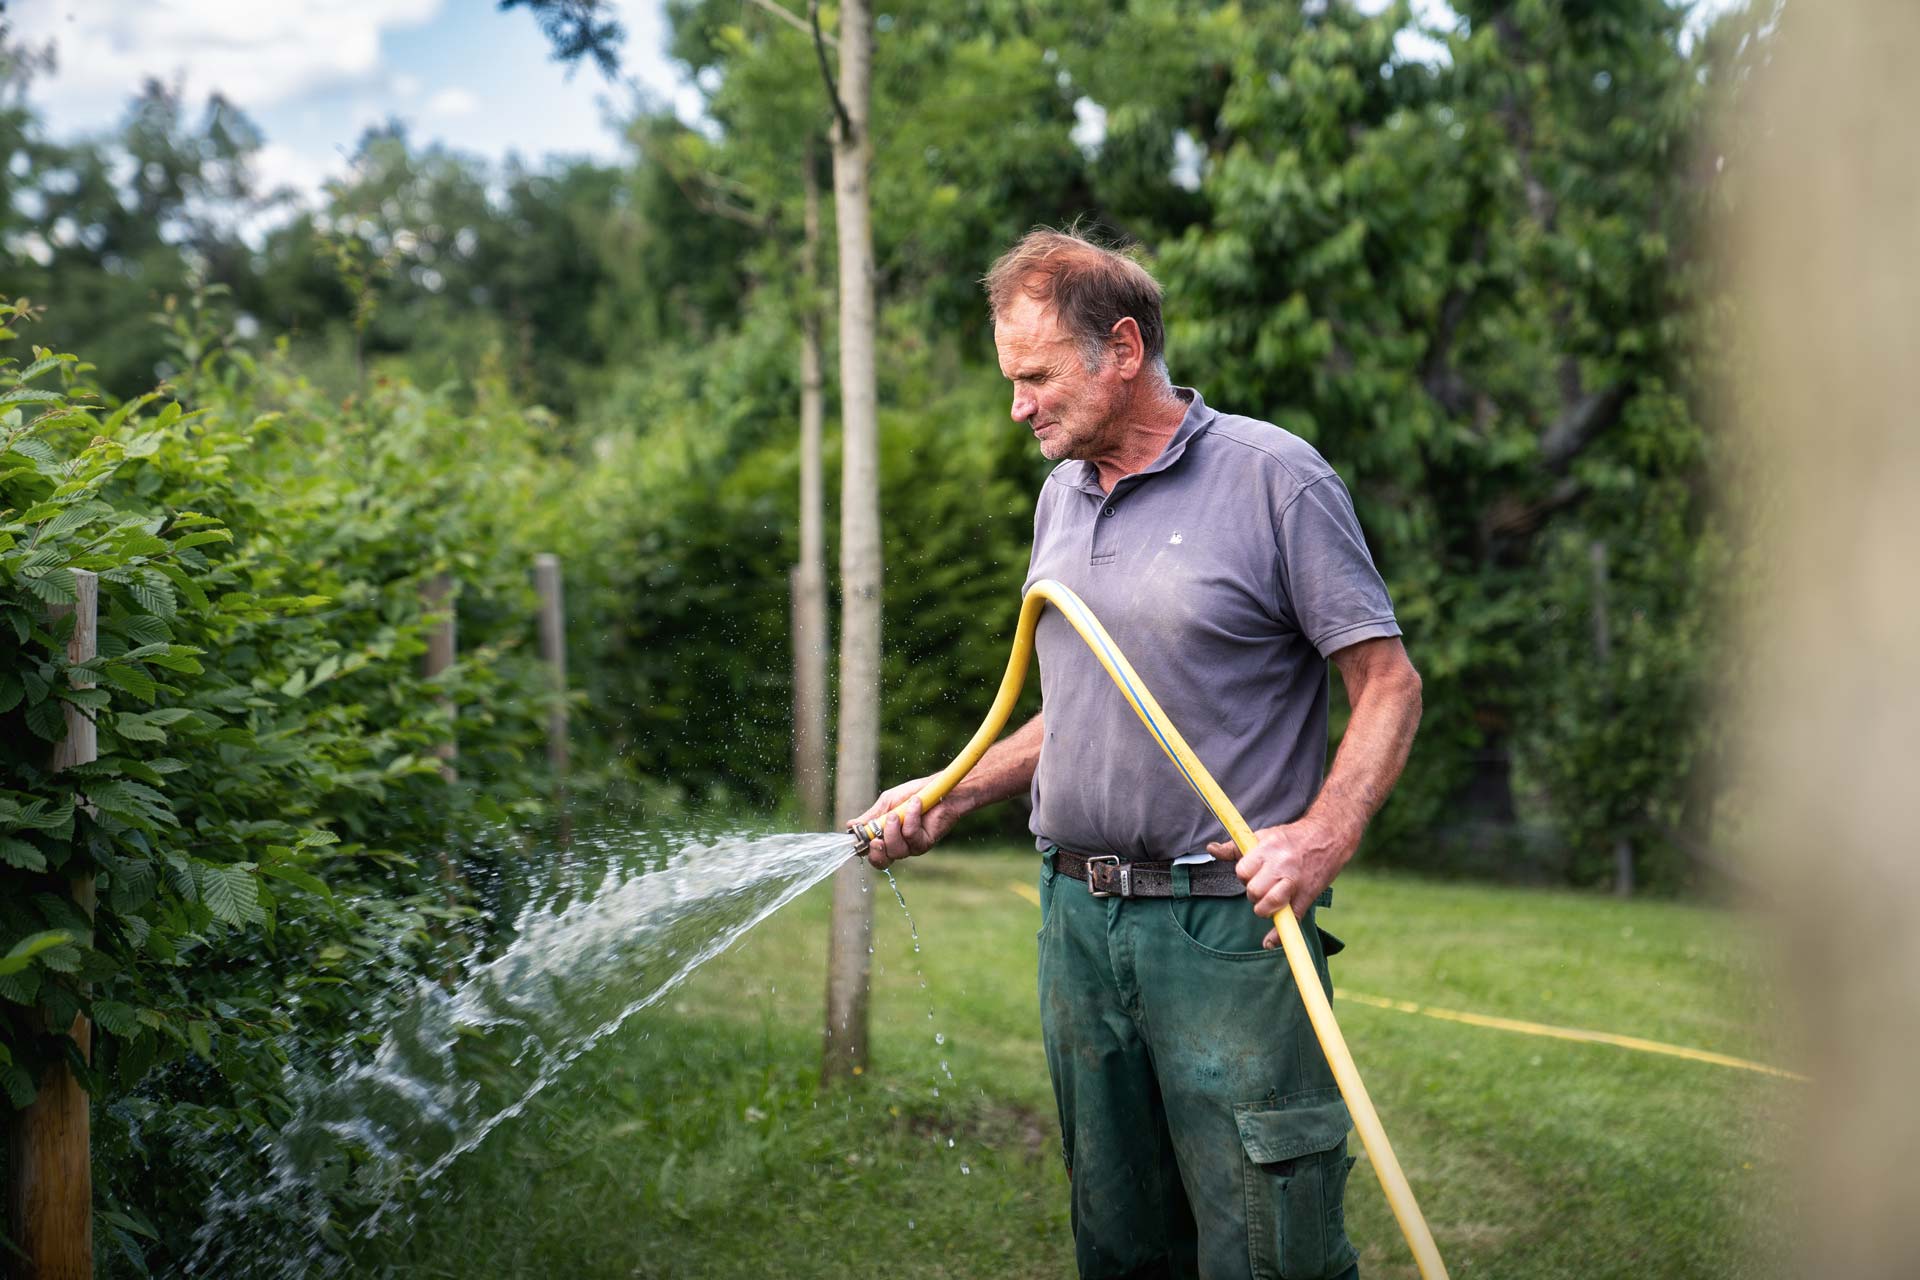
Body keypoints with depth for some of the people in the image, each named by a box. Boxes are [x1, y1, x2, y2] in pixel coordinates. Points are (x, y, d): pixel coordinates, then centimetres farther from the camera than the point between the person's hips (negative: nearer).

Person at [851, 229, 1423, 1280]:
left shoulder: (1273, 477, -7)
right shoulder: (1060, 497, 15)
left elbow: (1389, 683, -8)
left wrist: (1325, 836, -22)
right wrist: (950, 796, 13)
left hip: (1227, 927, -6)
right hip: (1076, 919, 7)